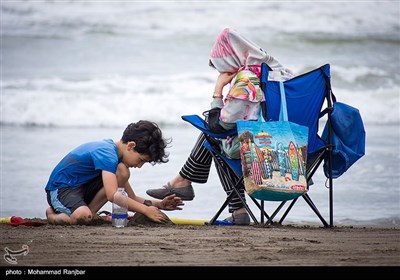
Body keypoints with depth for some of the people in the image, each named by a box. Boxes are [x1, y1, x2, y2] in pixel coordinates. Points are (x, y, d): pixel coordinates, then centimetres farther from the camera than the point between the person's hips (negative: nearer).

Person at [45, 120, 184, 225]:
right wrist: (146, 210, -30)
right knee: (82, 217, -41)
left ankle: (91, 212, -8)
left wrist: (158, 204, -1)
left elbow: (131, 198, 13)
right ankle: (53, 215, -8)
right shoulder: (107, 154, -23)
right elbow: (112, 195, -34)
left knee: (123, 172, -9)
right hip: (61, 188, -9)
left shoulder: (115, 152, 9)